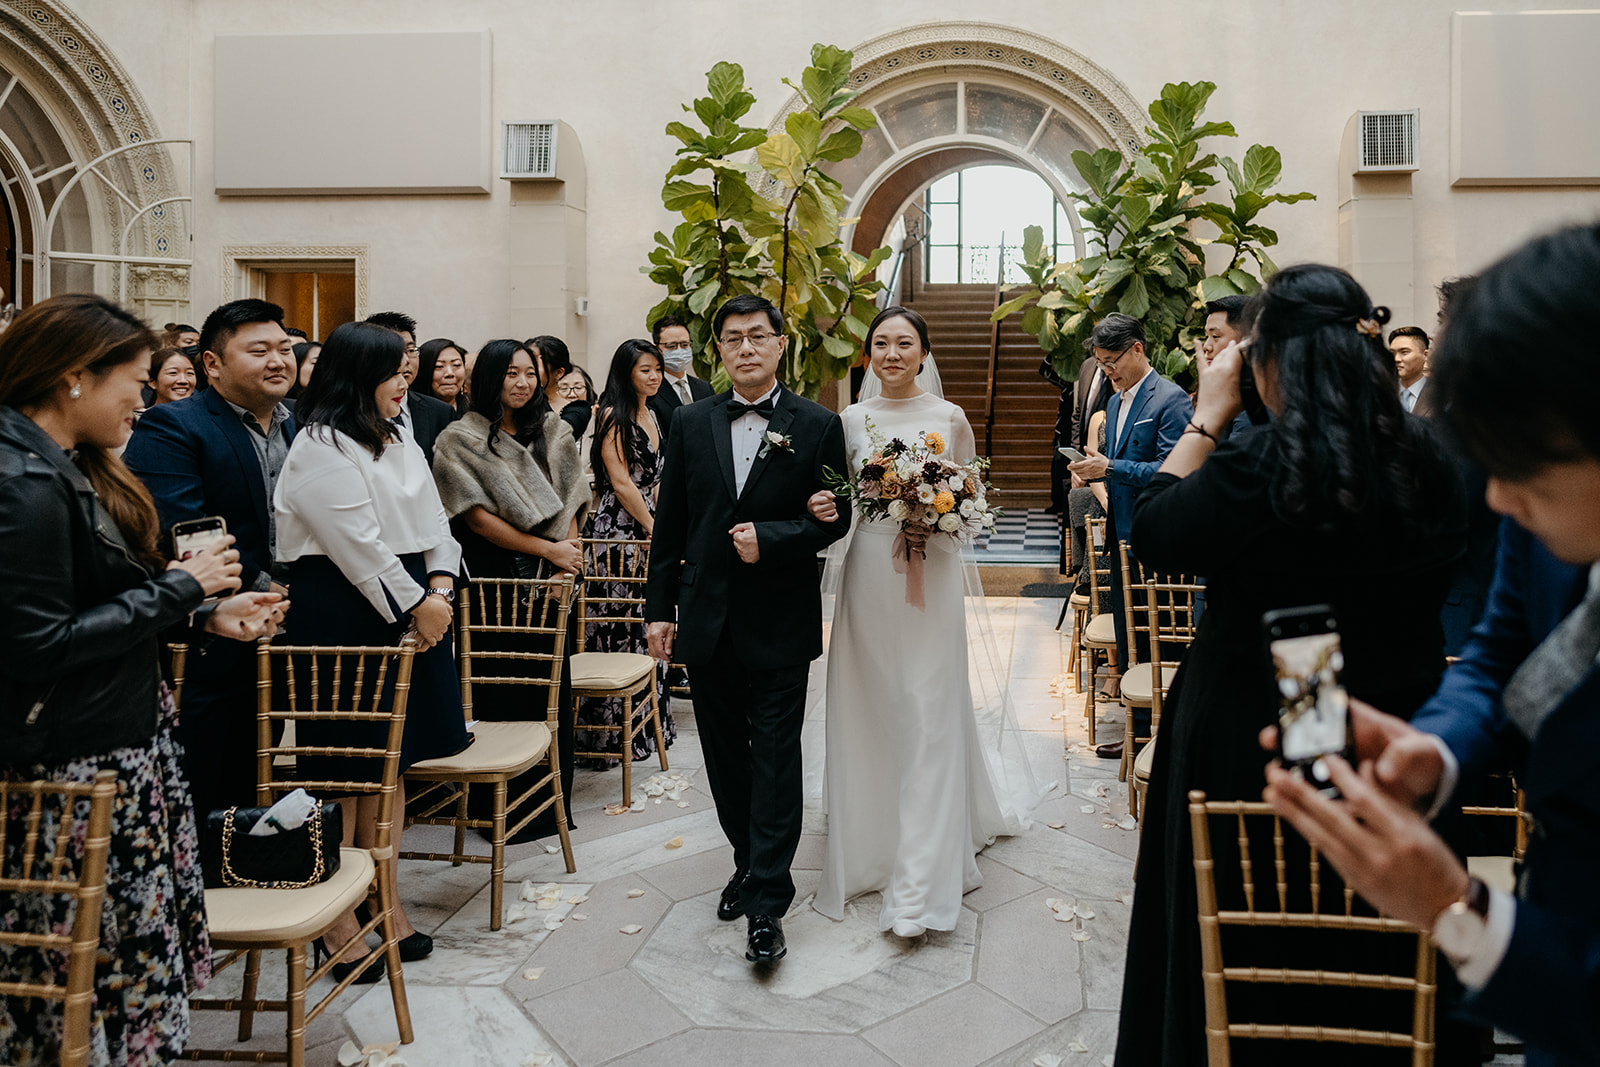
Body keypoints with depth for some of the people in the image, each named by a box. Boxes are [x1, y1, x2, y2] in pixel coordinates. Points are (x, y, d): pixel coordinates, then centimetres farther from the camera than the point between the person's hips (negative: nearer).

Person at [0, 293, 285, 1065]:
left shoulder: (66, 465, 10)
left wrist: (206, 616, 8)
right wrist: (179, 588, -17)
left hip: (120, 743, 10)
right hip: (72, 770, -10)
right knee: (94, 969, 4)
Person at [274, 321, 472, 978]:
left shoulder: (397, 439, 16)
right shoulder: (321, 448, -11)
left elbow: (431, 520, 13)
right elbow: (359, 542, -17)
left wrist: (440, 586, -3)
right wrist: (416, 604, -13)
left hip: (412, 608, 8)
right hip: (343, 616, -8)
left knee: (392, 757, 13)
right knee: (343, 762, 0)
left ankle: (386, 899, 25)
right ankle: (338, 919, 11)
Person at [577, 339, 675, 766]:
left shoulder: (651, 415, 17)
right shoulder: (613, 416, -9)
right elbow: (621, 482, -13)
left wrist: (659, 526, 12)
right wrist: (654, 528, -9)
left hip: (648, 529, 8)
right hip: (617, 530, -8)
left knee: (644, 622, 11)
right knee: (616, 622, -4)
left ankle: (644, 720, 21)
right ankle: (613, 728, 4)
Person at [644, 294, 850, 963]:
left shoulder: (817, 426, -2)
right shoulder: (691, 424, 6)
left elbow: (836, 517, -2)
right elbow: (668, 524, 7)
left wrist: (770, 538, -17)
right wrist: (660, 608, 5)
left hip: (781, 623, -3)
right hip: (707, 621, 4)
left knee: (776, 758, 0)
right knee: (725, 754, 14)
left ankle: (767, 901, 6)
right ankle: (749, 864, 34)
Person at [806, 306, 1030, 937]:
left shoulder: (949, 419, 2)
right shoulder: (851, 420, 6)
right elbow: (840, 500, 11)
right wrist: (822, 508, -12)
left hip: (931, 576, -2)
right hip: (869, 575, 2)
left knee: (929, 717, -2)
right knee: (869, 712, 7)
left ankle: (920, 884, 6)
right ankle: (874, 842, 30)